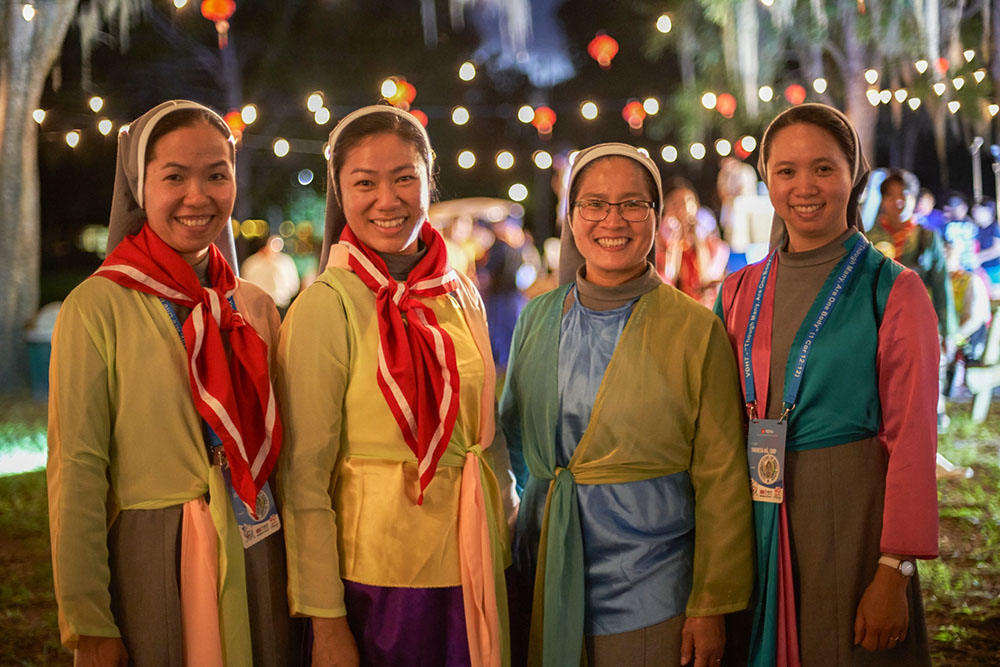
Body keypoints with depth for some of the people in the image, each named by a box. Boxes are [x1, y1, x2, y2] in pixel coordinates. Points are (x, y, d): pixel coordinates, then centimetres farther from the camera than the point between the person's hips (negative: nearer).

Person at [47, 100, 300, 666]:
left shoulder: (256, 307, 7)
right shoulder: (98, 306, -8)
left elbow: (276, 449, 11)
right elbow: (77, 469, -11)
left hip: (260, 565, 4)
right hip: (150, 569, -4)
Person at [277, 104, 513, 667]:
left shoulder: (462, 297, 6)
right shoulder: (326, 306, -11)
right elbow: (304, 474, -12)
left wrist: (504, 544, 12)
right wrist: (325, 620, -13)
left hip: (474, 571, 5)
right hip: (376, 574, -5)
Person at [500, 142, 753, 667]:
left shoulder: (697, 331, -6)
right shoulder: (538, 319, 6)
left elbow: (722, 481, -5)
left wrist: (712, 604, -6)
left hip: (649, 585, -3)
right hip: (543, 581, 4)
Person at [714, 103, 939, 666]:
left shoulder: (893, 291, -6)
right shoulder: (741, 292, 7)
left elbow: (911, 440, -10)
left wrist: (894, 573, -15)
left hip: (850, 517, -4)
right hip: (756, 524, 4)